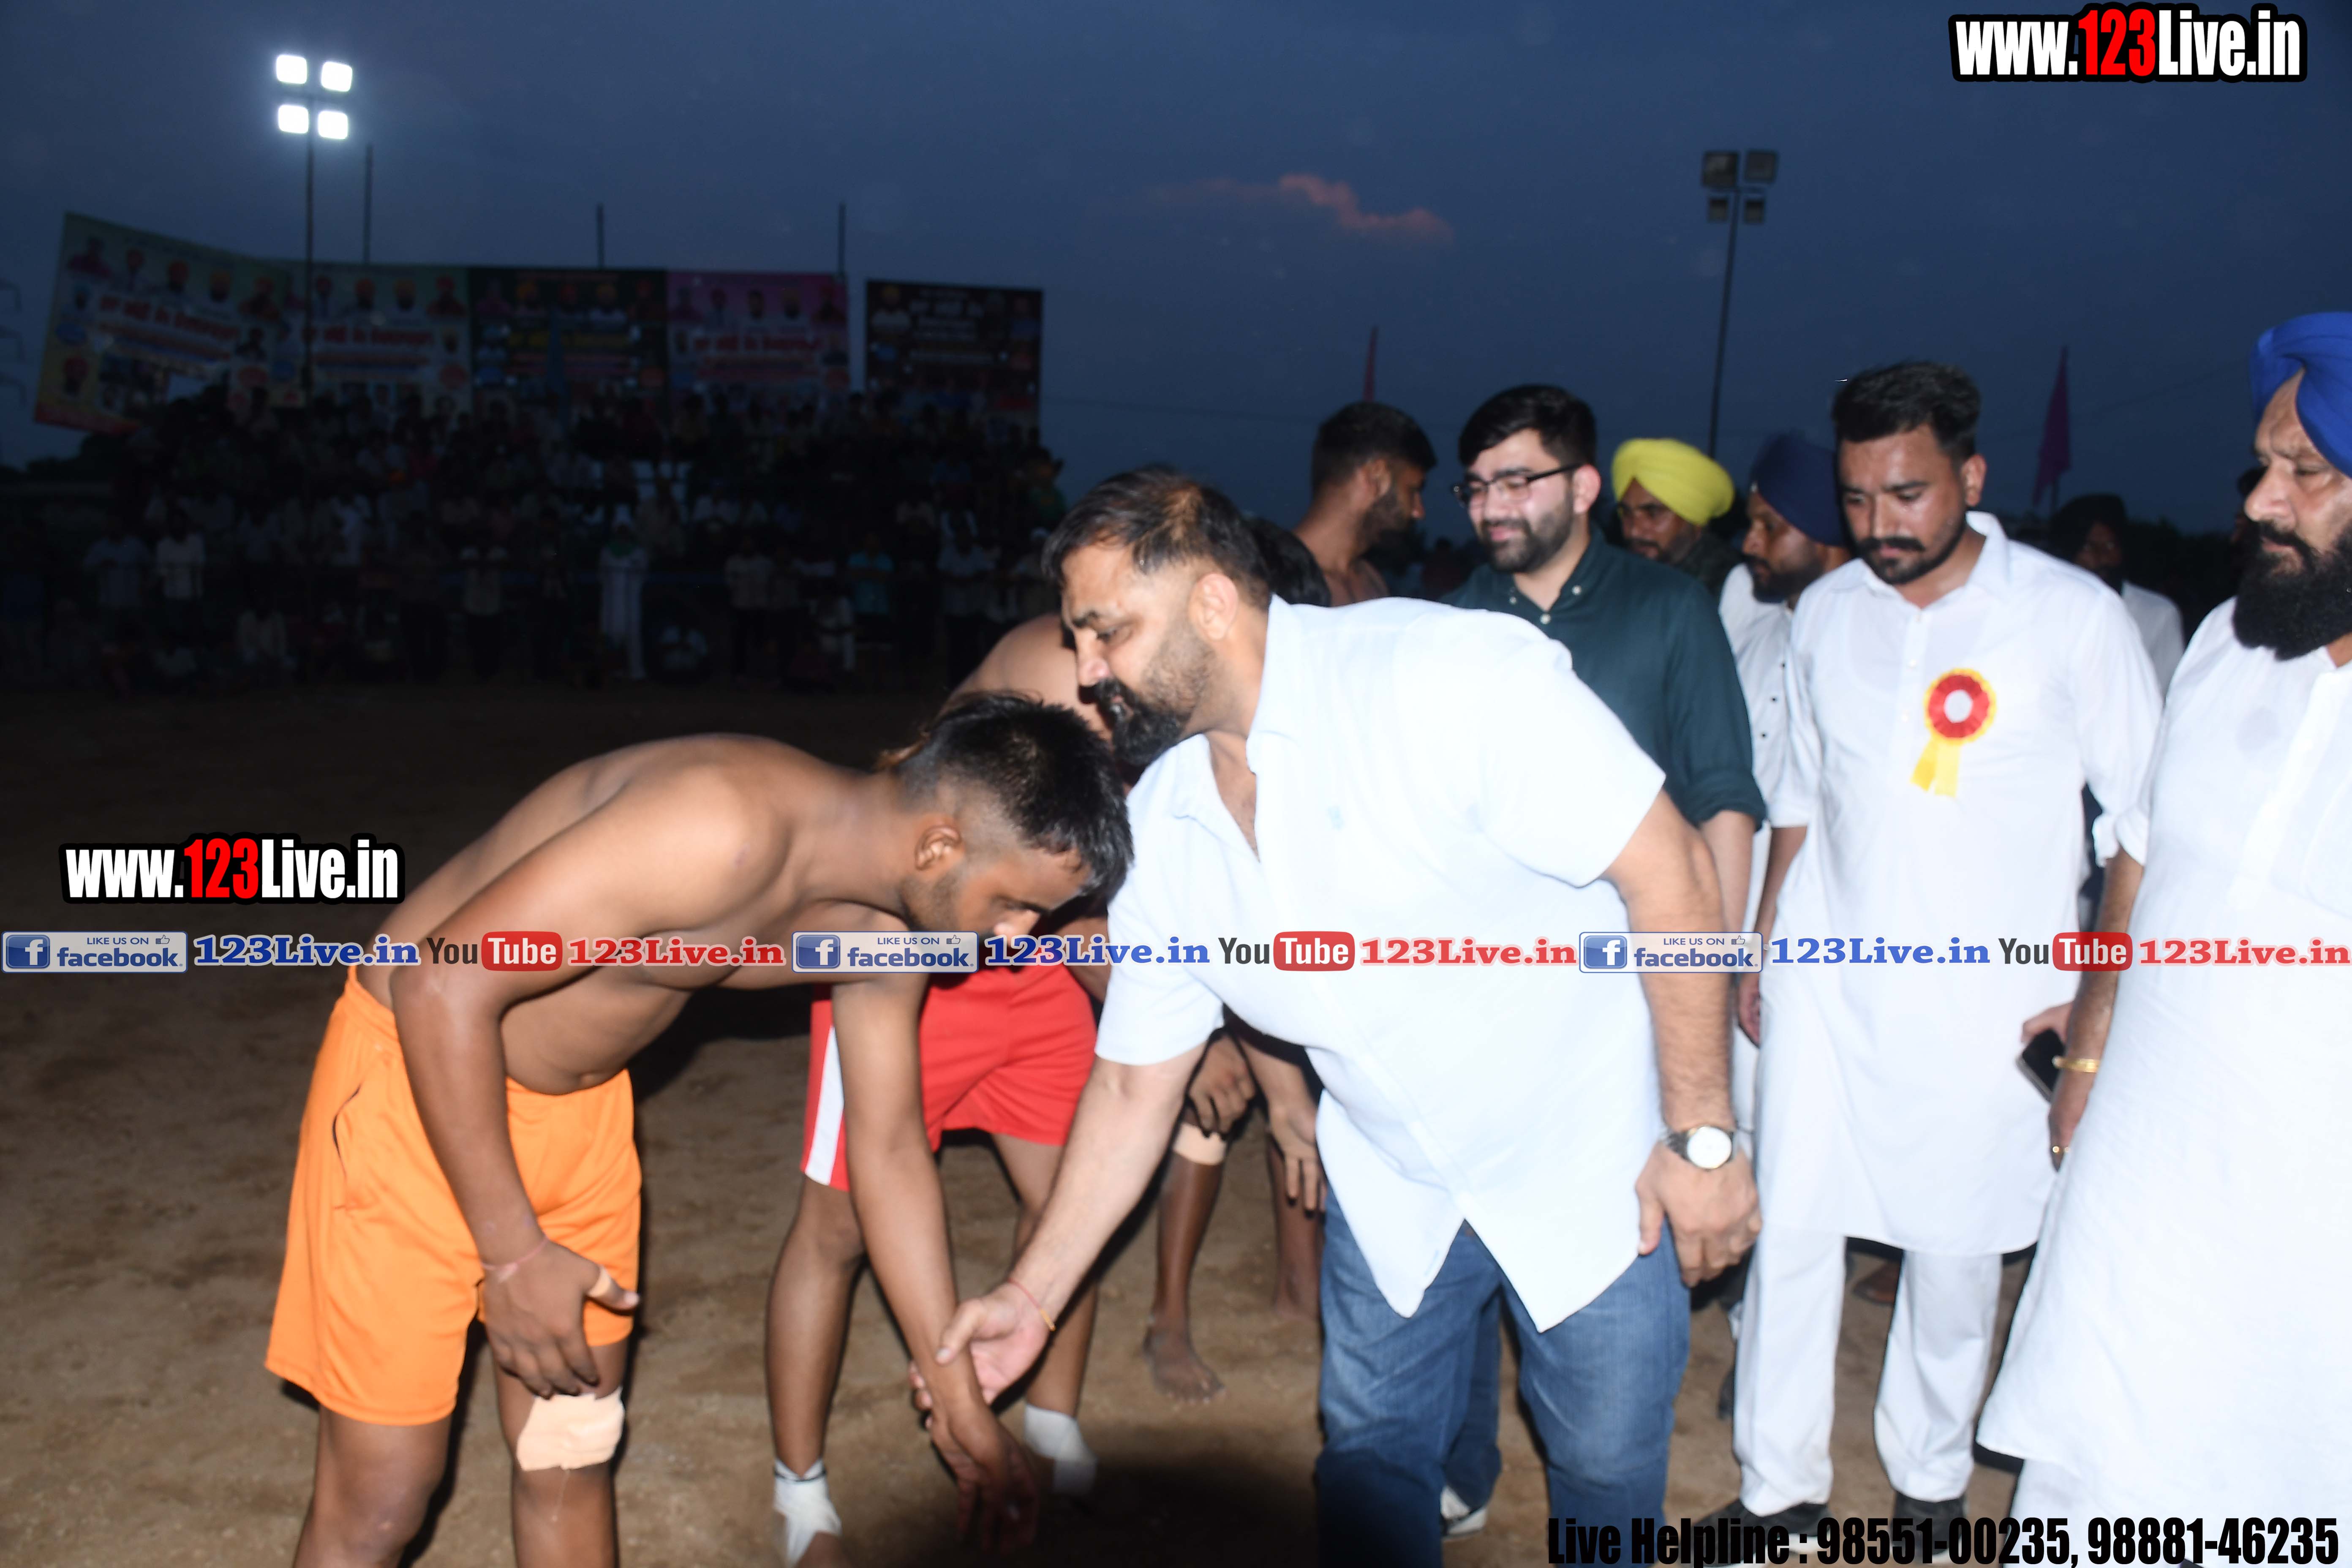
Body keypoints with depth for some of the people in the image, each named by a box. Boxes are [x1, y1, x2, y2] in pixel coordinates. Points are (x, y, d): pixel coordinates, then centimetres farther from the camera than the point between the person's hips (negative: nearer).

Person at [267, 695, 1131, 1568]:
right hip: (419, 1075, -7)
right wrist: (514, 1254, -22)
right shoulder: (726, 827, -34)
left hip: (581, 1102, 7)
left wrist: (958, 1403, 9)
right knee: (383, 1494, 0)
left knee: (575, 1460, 15)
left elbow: (889, 1149, 4)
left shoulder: (880, 924, -7)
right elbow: (442, 986, -30)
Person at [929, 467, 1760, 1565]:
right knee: (1369, 1456, 16)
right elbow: (1135, 1081, 2)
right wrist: (1034, 1294, 2)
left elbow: (1668, 869, -23)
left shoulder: (1451, 673, -27)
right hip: (1396, 1185, 5)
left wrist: (1701, 1134, -20)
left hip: (1589, 1157, -4)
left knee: (1603, 1465, 12)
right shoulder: (1162, 825, -7)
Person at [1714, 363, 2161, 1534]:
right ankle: (1777, 1487, 19)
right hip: (1826, 978, 3)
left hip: (1984, 1000, -3)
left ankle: (1931, 1473, 32)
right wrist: (1762, 948, 12)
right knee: (1788, 1227, 2)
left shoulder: (2074, 615, -7)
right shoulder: (1825, 611, 4)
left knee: (1954, 1244, 8)